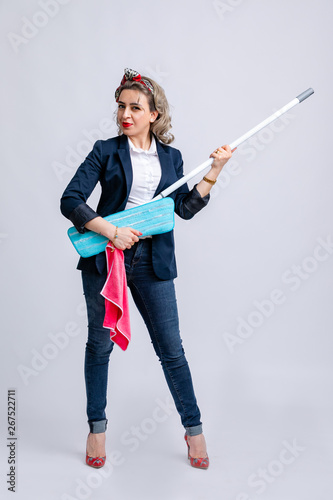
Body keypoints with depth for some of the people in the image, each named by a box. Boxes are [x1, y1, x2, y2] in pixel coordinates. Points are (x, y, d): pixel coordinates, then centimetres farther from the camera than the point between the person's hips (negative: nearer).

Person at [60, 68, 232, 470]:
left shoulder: (170, 157, 9)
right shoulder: (106, 151, 0)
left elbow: (185, 208, 3)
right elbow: (70, 200, -7)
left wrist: (214, 172, -4)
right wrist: (111, 231, -16)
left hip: (152, 261, 1)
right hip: (104, 257, -1)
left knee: (171, 347, 4)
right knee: (100, 344, 9)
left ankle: (193, 428, 20)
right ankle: (97, 428, 26)